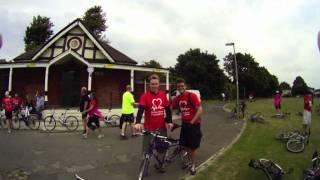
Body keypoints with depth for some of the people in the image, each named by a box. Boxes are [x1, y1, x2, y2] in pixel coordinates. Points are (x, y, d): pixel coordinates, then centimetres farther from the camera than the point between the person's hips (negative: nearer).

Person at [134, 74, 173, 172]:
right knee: (147, 149, 6)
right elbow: (140, 110, -22)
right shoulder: (145, 96, -10)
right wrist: (138, 123, -37)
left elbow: (168, 109, 8)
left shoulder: (163, 94, 2)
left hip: (162, 127, 4)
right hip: (149, 128, -4)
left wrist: (170, 121, -1)